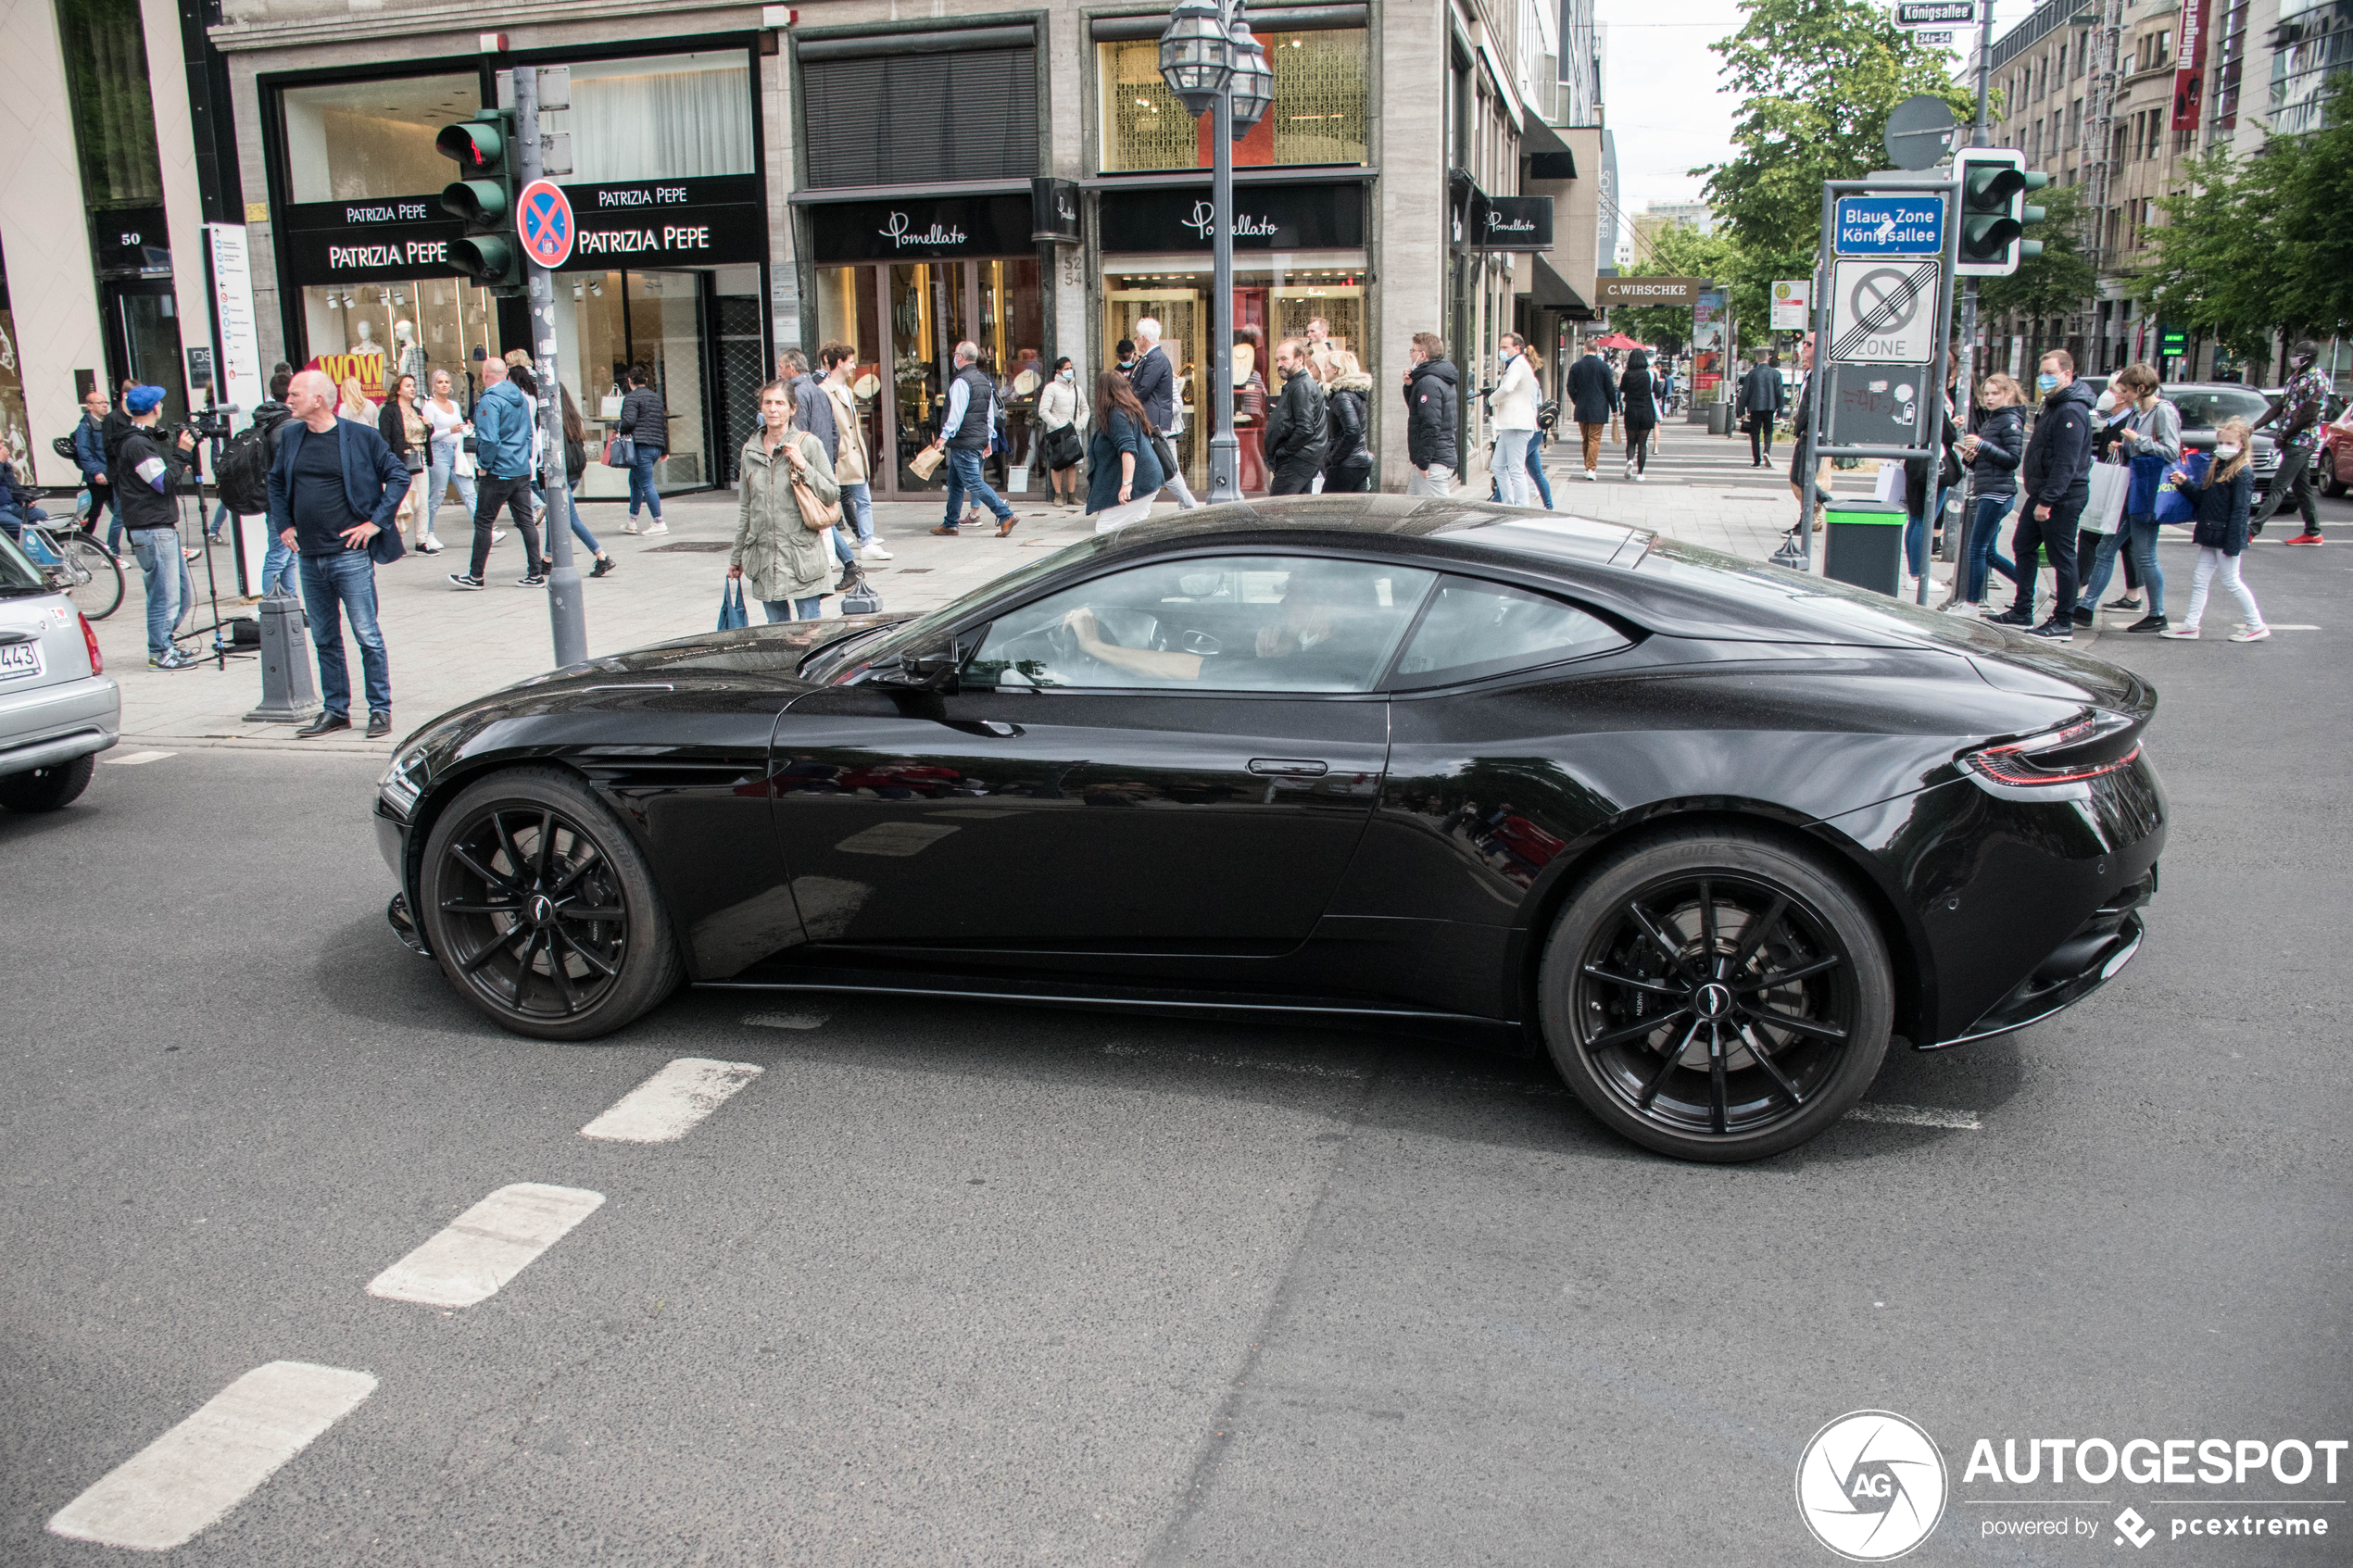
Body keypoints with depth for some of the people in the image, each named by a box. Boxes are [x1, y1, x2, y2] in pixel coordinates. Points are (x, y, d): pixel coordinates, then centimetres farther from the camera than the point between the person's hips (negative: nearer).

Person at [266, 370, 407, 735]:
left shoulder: (360, 436, -6)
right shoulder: (290, 437, 10)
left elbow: (398, 476, -2)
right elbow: (276, 482, 25)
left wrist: (376, 521, -7)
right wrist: (283, 525, 14)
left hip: (350, 554, -5)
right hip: (310, 557, 6)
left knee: (367, 636, -3)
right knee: (324, 639, 11)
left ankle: (380, 709, 6)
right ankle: (335, 710, 20)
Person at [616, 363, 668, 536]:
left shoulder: (632, 397, -6)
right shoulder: (656, 397, 17)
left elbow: (629, 421, -18)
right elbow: (664, 423, 18)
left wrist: (616, 425, 4)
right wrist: (665, 450, 22)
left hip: (641, 446, -8)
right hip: (656, 445, 8)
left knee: (647, 485, -7)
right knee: (635, 481, 18)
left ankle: (659, 523, -10)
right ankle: (632, 522, 22)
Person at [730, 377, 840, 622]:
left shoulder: (808, 444, -2)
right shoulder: (750, 450, 10)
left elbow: (833, 494, -2)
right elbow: (745, 508, 17)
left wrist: (804, 467, -15)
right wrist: (737, 556, 20)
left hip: (802, 555, -4)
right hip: (763, 556, 4)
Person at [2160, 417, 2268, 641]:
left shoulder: (2242, 473, -13)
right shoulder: (2216, 467, 12)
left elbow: (2240, 511, -16)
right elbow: (2202, 498, 14)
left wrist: (2232, 543, -19)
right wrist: (2185, 483, 0)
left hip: (2226, 536, -8)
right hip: (2210, 535, 8)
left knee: (2231, 580, 0)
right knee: (2200, 580, 8)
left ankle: (2257, 625, 11)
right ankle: (2190, 626, 12)